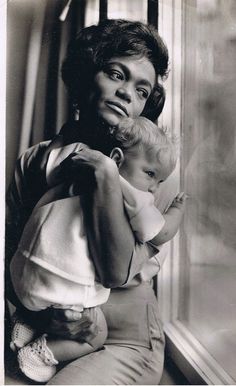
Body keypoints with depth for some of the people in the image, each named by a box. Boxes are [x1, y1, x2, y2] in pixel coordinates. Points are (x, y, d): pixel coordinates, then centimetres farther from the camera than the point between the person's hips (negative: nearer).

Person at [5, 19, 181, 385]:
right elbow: (10, 257, 2)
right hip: (41, 334, 2)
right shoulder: (35, 161, 2)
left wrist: (104, 175, -23)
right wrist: (41, 311, -16)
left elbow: (118, 273, -17)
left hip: (123, 342, -1)